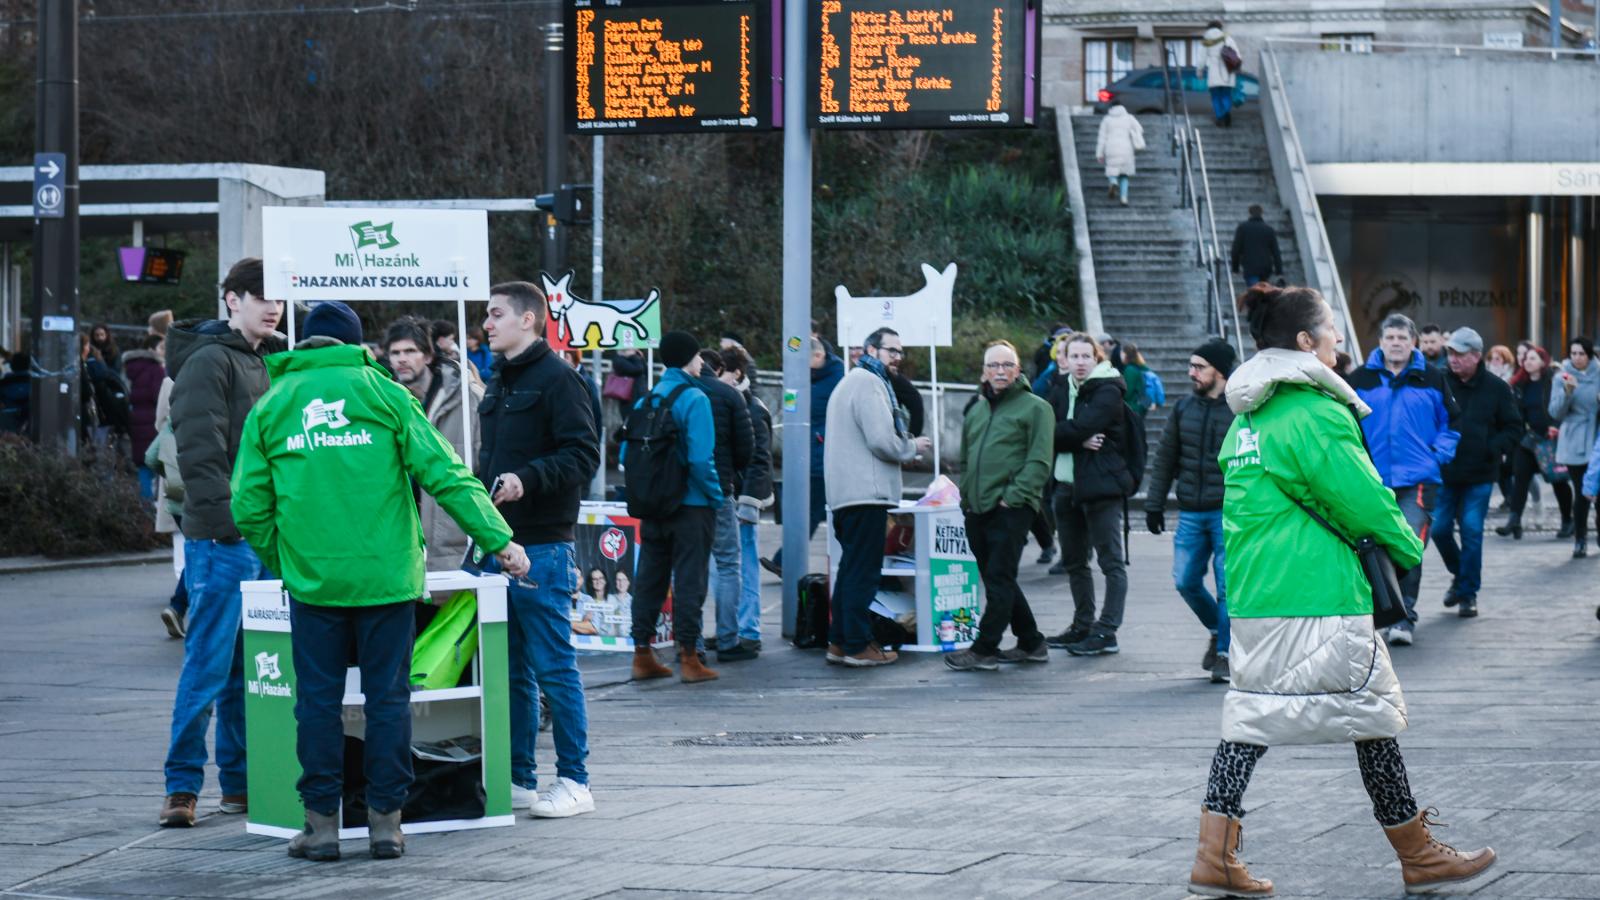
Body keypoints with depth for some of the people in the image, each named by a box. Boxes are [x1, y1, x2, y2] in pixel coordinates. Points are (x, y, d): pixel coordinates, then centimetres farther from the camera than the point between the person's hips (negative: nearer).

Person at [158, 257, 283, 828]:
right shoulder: (208, 361, -9)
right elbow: (199, 449, -17)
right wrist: (224, 519, -22)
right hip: (222, 540, -8)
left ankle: (242, 781, 17)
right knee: (210, 664, -7)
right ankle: (182, 786, -1)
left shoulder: (271, 363, 18)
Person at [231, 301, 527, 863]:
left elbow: (249, 507, 5)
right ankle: (385, 820, 7)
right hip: (387, 576, -1)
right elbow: (444, 474, -3)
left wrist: (282, 563, 19)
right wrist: (499, 540, -1)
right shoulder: (383, 394, 4)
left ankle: (322, 822, 8)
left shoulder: (270, 407, 8)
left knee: (318, 700, 6)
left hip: (312, 580, 1)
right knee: (388, 698, 5)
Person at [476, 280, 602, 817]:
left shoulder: (557, 379, -8)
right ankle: (518, 780, 17)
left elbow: (583, 456, -15)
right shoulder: (499, 384, 19)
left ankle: (574, 782, 1)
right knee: (511, 670, 11)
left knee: (553, 668, -5)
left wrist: (527, 479, -25)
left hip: (543, 547, -9)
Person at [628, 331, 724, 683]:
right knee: (689, 580, 0)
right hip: (691, 506, -6)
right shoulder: (694, 400, -13)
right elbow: (700, 459, -21)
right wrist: (715, 495, -8)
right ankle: (688, 657, 1)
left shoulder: (647, 400, 7)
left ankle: (642, 655, 15)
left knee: (649, 579, 12)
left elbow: (627, 454, 6)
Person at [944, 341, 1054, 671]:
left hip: (1011, 509, -8)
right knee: (996, 580, 11)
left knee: (999, 579, -9)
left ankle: (984, 649, -7)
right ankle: (1031, 643, 20)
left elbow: (1039, 462, -9)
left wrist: (1013, 496, -17)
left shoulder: (1034, 408, -2)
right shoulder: (976, 410, 20)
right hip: (977, 510, 8)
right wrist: (966, 498, 15)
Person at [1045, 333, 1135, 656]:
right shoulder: (1061, 389, 11)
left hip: (1101, 486, -8)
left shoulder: (1107, 391, -9)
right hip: (1067, 485, 8)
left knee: (1111, 562, -5)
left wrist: (1056, 433, -5)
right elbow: (1049, 431, 0)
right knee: (1074, 561, 15)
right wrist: (1079, 441, -15)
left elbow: (1078, 428, -20)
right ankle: (1082, 626, 25)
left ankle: (1106, 632, -6)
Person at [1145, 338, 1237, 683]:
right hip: (1190, 513, 5)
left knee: (1228, 586, -4)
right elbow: (1165, 458, 14)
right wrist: (1154, 504, 10)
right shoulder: (1184, 409, 8)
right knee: (1186, 582, 4)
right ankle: (1218, 630, 28)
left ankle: (1225, 651, 10)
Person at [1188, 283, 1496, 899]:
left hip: (1251, 597, 8)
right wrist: (1408, 549, 5)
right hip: (1320, 598, -8)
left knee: (1250, 715, 8)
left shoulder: (1246, 417, 13)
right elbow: (1364, 502, -14)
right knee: (1371, 714, 4)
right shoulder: (1316, 414, -14)